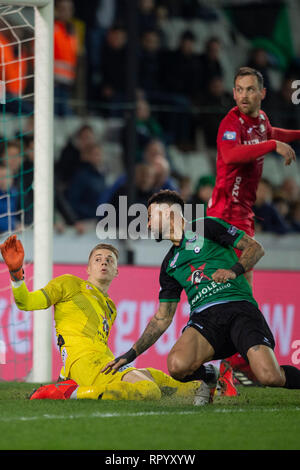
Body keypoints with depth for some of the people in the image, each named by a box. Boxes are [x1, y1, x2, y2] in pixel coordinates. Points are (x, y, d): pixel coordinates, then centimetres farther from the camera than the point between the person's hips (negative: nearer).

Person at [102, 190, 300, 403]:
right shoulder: (170, 264, 24)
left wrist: (234, 271, -14)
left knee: (270, 377, -26)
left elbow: (256, 248, 5)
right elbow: (162, 317, 25)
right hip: (204, 317, 4)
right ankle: (207, 376, 6)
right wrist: (132, 354, 18)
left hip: (239, 307, -4)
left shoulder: (207, 227, 9)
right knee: (177, 365, -29)